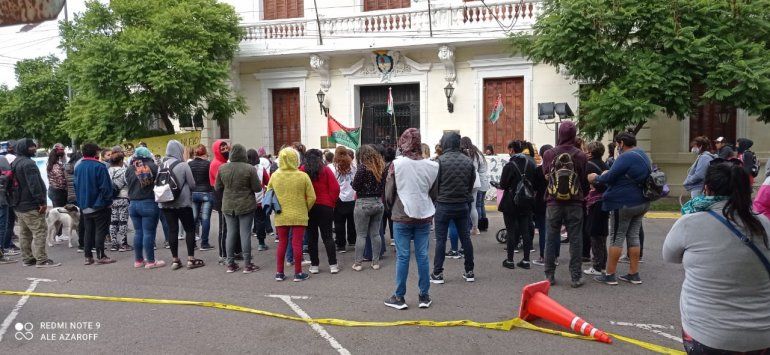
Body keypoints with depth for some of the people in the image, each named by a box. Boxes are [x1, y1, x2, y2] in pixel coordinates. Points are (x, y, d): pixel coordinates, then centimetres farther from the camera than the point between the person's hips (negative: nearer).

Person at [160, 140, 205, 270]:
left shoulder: (161, 166, 0)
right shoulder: (183, 165, -11)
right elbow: (192, 185, -8)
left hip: (166, 204, 4)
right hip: (182, 203, -4)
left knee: (172, 230, 8)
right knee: (190, 229, 6)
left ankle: (175, 260, 12)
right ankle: (191, 259, 5)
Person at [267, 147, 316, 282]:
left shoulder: (274, 176, -3)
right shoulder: (303, 176, -10)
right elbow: (311, 197, -6)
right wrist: (305, 209, 9)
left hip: (281, 216, 3)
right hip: (299, 216, -2)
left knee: (282, 243, 12)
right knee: (297, 243, 4)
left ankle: (279, 272, 17)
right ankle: (298, 273, 9)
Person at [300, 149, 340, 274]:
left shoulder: (302, 171, -2)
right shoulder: (325, 170, -3)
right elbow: (335, 188, -7)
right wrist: (331, 202, 4)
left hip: (307, 207, 0)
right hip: (325, 206, 0)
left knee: (311, 237, 8)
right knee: (327, 236, 5)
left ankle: (314, 265, 10)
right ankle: (333, 265, 3)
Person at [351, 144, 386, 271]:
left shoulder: (363, 167, -15)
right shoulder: (381, 167, 3)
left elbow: (355, 186, -12)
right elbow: (383, 186, 10)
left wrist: (353, 182, 8)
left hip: (364, 203, -5)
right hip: (378, 202, 5)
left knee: (361, 235, 2)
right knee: (375, 234, 12)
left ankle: (358, 263, 7)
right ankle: (376, 262, 17)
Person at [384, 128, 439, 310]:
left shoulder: (397, 164, -11)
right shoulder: (431, 165, -4)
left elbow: (388, 193, -3)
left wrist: (393, 207, 16)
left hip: (402, 216, -2)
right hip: (424, 216, 2)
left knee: (402, 256, 4)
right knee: (422, 255, 9)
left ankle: (399, 297, 10)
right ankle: (424, 296, 16)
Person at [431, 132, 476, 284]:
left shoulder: (441, 160, -13)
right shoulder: (468, 161, 1)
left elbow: (435, 183, -9)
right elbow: (472, 183, 7)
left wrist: (436, 198, 6)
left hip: (443, 204, -4)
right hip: (463, 205, 4)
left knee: (441, 239, 3)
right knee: (465, 238, 12)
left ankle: (437, 273, 6)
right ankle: (469, 272, 19)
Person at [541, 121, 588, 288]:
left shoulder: (548, 154, -6)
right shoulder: (580, 155, -9)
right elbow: (585, 180, 0)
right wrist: (583, 195, 18)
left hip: (553, 203, 1)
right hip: (574, 203, -1)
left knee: (551, 239, 10)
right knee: (575, 240, 5)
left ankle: (549, 275, 14)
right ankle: (576, 277, 8)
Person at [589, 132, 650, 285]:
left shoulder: (626, 157, -17)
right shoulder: (643, 156, 14)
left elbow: (610, 177, -18)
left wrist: (596, 178, 1)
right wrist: (606, 175, 14)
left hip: (624, 203, -9)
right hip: (641, 202, 9)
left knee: (616, 238, -2)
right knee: (633, 236, 13)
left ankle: (610, 275, 4)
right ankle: (634, 274, 16)